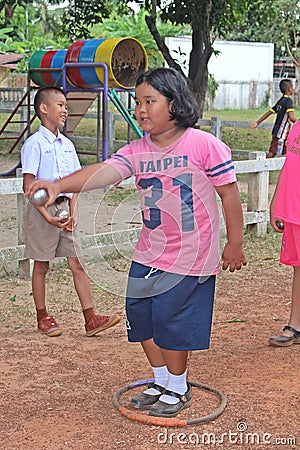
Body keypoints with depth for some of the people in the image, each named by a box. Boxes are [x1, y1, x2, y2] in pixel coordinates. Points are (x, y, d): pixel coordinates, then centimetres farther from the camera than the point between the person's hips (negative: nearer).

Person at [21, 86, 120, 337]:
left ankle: (90, 319, 4)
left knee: (77, 264, 2)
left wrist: (73, 212, -2)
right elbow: (28, 187, -13)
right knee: (41, 266, 7)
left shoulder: (67, 145, 9)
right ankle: (42, 317, 20)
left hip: (64, 207, 6)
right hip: (42, 210, -5)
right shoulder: (35, 144, -10)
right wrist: (48, 217, -18)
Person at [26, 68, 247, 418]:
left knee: (171, 320, -1)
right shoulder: (136, 151, 0)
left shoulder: (204, 145, -13)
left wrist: (234, 244, -4)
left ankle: (178, 388, 24)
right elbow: (103, 172, -16)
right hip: (148, 253, 6)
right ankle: (161, 381, 34)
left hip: (190, 255, -6)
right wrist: (60, 185, -33)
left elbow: (229, 194, -7)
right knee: (140, 314, 11)